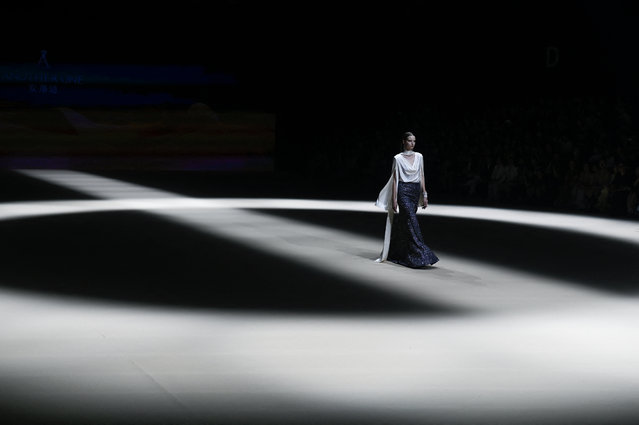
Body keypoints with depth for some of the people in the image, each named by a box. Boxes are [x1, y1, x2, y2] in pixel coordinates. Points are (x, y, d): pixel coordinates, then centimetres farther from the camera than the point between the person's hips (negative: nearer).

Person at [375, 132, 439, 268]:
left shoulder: (419, 157, 10)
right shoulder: (398, 158, -4)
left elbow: (421, 176, 13)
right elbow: (395, 179, -3)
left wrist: (424, 195, 8)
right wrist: (394, 199, -7)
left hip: (416, 192, 5)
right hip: (404, 191, -5)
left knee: (403, 223, 11)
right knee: (412, 221, -14)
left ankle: (396, 254, 22)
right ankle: (420, 256, -19)